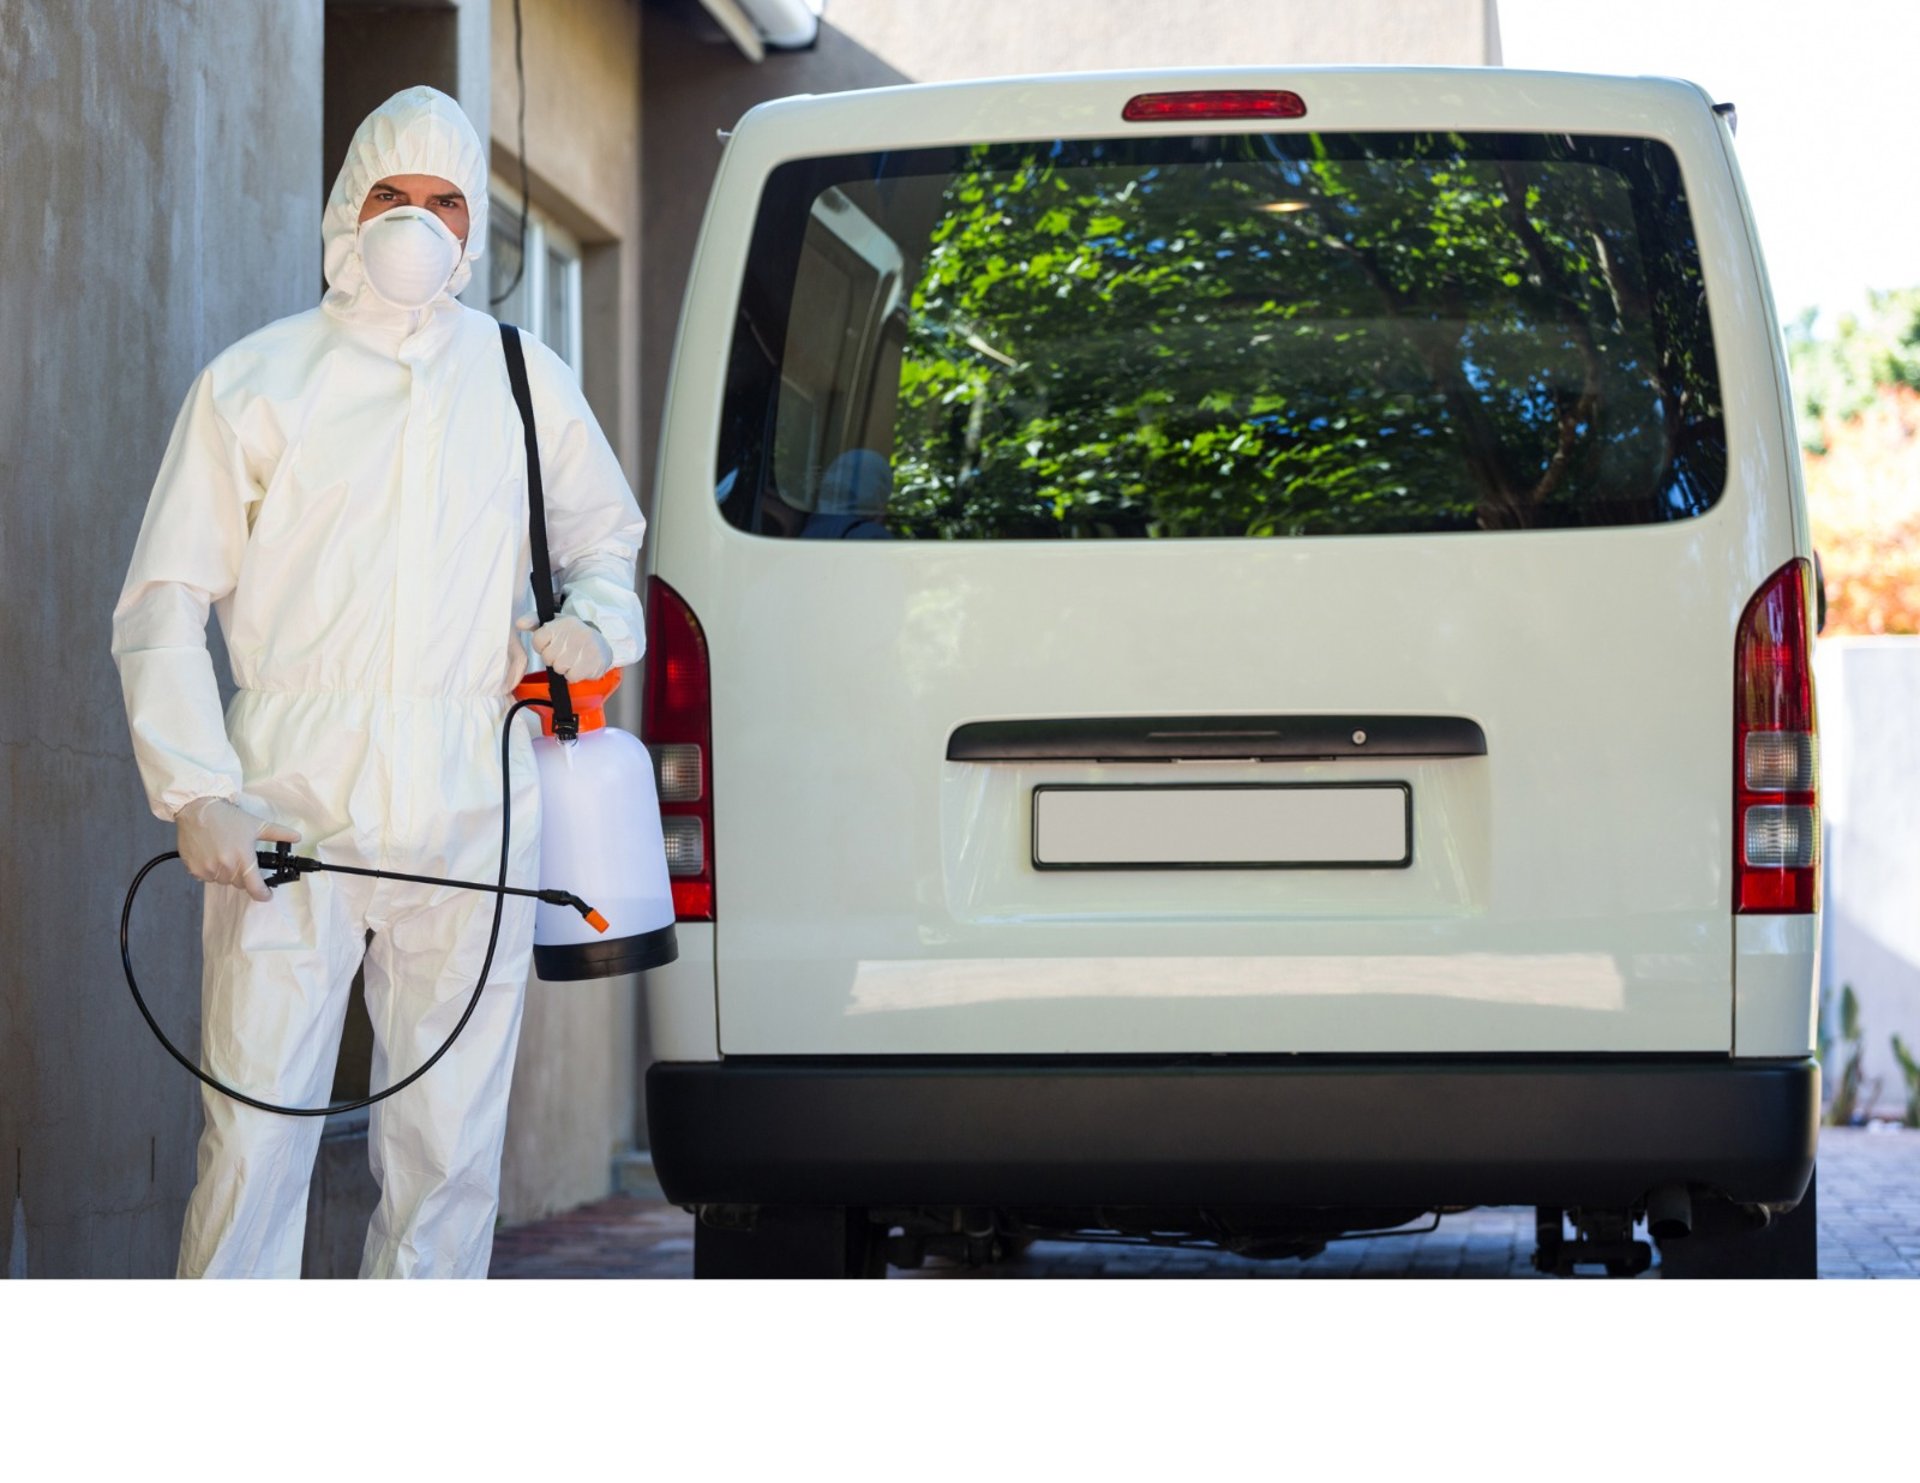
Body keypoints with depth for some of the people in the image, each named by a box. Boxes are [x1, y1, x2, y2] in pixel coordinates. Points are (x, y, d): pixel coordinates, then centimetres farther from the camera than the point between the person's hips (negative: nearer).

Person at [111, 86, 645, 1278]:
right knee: (255, 1139, -10)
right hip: (289, 818, -2)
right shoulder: (253, 384, 6)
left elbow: (605, 531, 30)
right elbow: (165, 605, 4)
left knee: (451, 1149, 4)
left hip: (469, 822, 3)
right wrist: (197, 792, -8)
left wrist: (595, 618, 6)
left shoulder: (526, 384, 13)